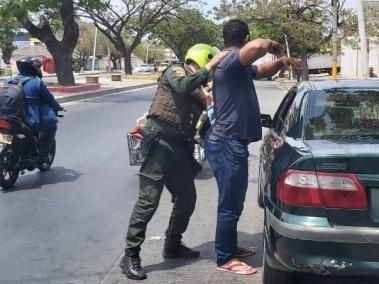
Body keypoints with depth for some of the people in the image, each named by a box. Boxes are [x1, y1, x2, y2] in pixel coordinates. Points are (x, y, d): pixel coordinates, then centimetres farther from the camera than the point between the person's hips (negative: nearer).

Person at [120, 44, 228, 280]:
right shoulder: (175, 71, 0)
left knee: (187, 199, 13)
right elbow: (183, 86, -24)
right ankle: (130, 256, -3)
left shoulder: (199, 92, 21)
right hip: (160, 143, -8)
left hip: (180, 149, 8)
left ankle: (173, 245, 30)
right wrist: (211, 65, -20)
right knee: (148, 201, -10)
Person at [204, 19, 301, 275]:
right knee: (230, 204, -1)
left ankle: (230, 247, 35)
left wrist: (280, 62, 10)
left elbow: (263, 71, 31)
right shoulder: (230, 61, -18)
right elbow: (257, 47, -38)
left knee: (234, 201, 21)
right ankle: (225, 259, 10)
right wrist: (271, 44, -15)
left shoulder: (239, 67, 15)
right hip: (226, 144, -11)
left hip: (232, 143, 11)